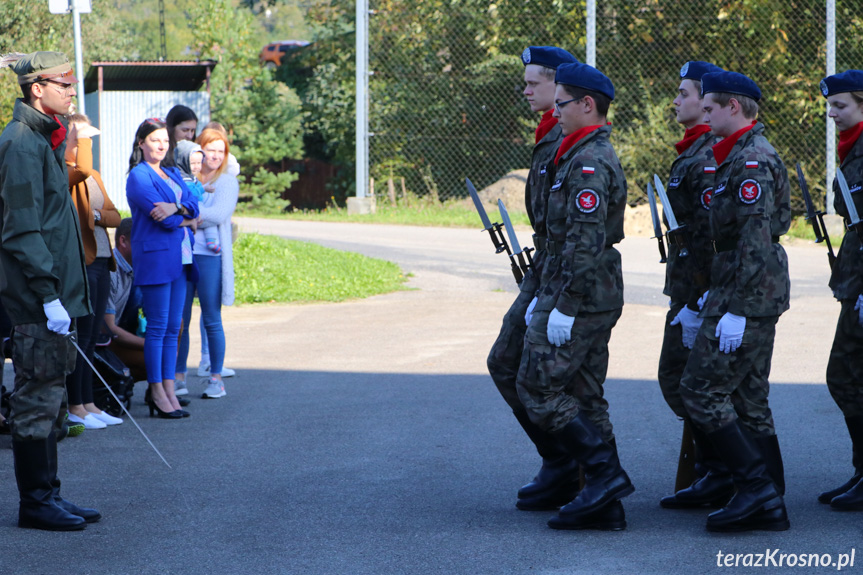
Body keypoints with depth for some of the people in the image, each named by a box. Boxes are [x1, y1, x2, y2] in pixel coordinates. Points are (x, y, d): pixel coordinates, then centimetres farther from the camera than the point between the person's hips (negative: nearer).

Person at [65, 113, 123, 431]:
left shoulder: (94, 177, 20)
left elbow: (114, 215, 13)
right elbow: (81, 169, -31)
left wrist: (98, 215, -7)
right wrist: (81, 137, -18)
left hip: (100, 262, 8)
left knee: (92, 336, 11)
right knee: (81, 336, -6)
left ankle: (88, 404, 16)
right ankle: (75, 407, 0)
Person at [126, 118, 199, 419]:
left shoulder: (173, 174, 20)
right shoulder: (138, 176, -5)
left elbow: (193, 205, 6)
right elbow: (163, 219, -14)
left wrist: (176, 207, -14)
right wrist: (187, 220, 3)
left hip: (179, 257, 8)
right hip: (155, 256, -8)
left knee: (173, 328, 7)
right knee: (158, 327, -6)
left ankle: (169, 390, 9)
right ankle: (157, 394, -2)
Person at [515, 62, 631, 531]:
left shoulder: (588, 163, -17)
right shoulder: (595, 155, 17)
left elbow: (585, 243, -24)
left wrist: (563, 307, -23)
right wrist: (544, 296, 22)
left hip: (580, 299, -10)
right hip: (599, 299, 10)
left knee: (538, 389, -6)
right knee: (583, 395, 11)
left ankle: (604, 472, -8)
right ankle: (604, 505, 12)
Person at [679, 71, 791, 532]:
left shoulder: (751, 161, -16)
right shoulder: (744, 155, 16)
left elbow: (755, 240, -23)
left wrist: (736, 311, -24)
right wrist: (716, 293, 24)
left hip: (747, 299, -10)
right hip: (758, 297, 10)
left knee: (701, 390, -8)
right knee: (749, 397, 11)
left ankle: (756, 485, -7)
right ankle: (769, 503, 13)